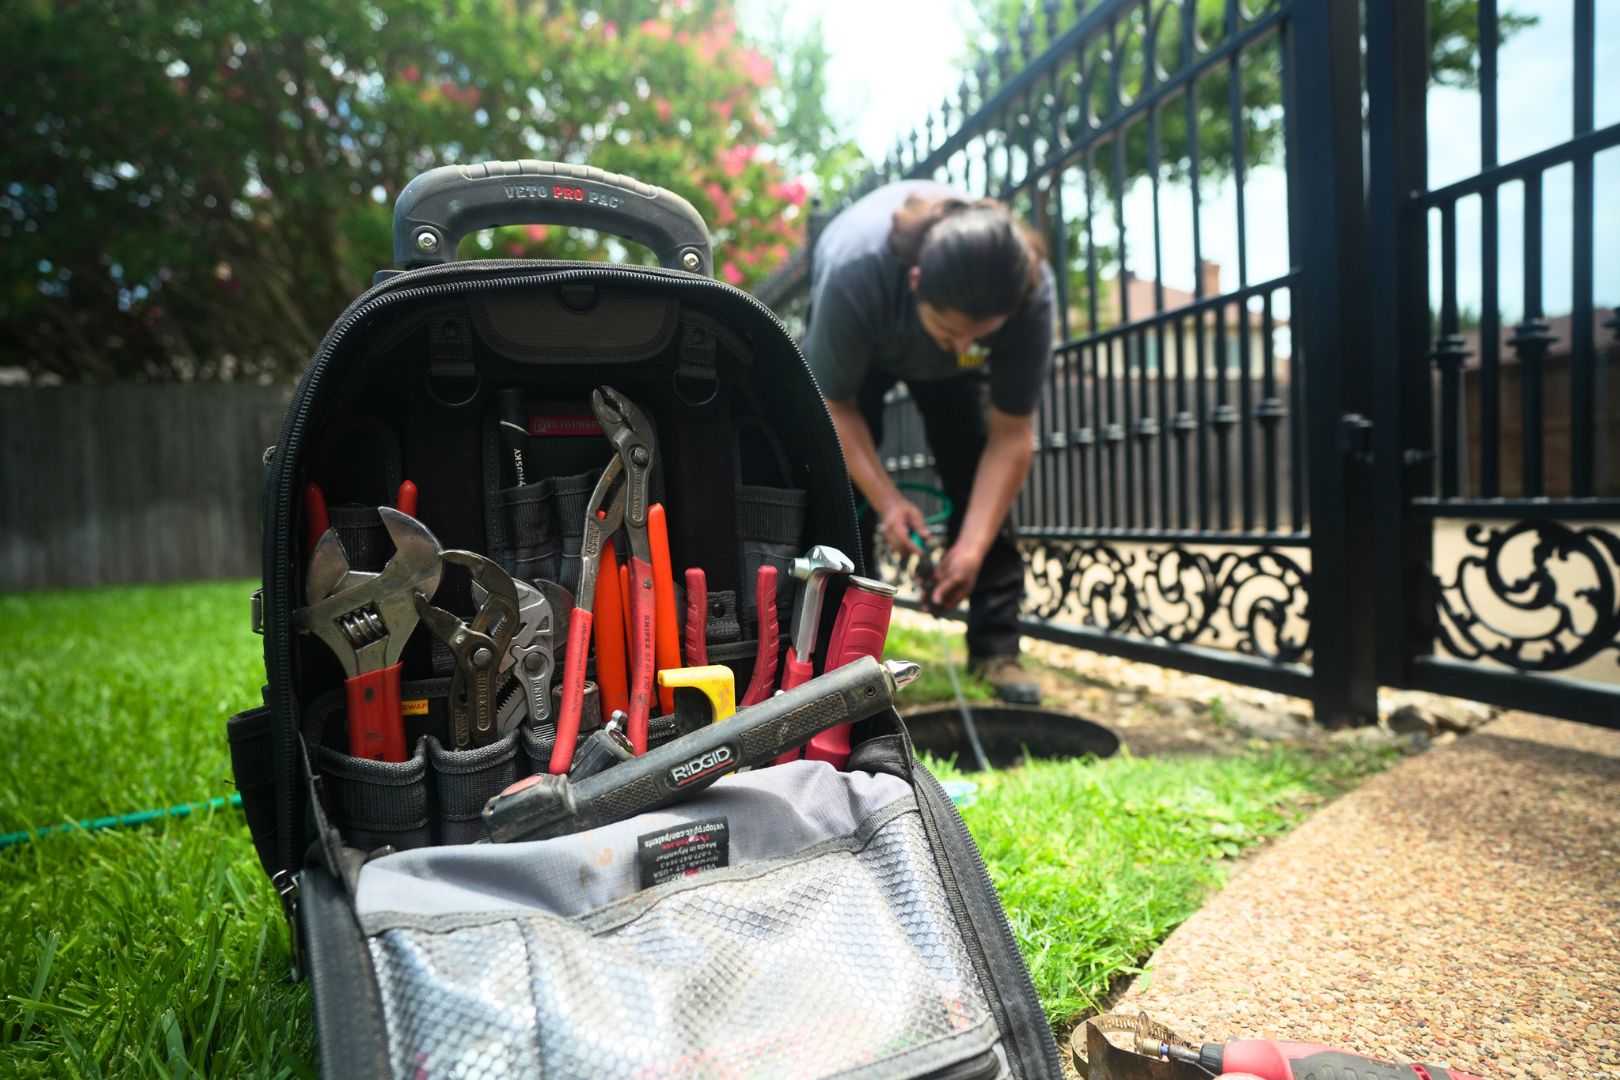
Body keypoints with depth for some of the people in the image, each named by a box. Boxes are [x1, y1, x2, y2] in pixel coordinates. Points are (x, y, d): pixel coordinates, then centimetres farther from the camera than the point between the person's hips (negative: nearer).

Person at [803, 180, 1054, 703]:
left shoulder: (1030, 292, -38)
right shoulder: (855, 273, -44)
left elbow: (1011, 437, -30)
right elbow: (836, 406, -28)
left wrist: (972, 548, -36)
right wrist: (887, 501, -36)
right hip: (854, 345, -1)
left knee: (980, 480, -12)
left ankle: (995, 645, -2)